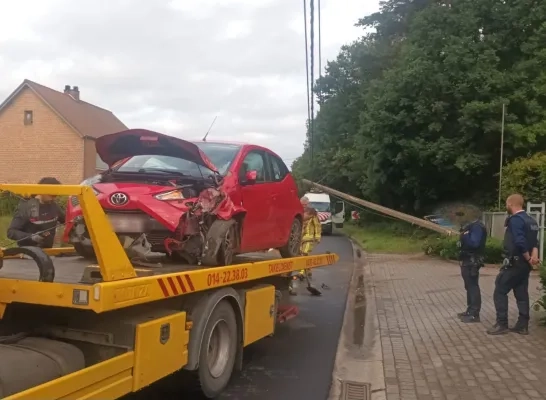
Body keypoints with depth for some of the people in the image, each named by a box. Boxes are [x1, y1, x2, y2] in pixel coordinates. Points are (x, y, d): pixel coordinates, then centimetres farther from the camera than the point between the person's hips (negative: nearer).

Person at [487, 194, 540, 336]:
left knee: (500, 291, -2)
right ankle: (522, 325, 15)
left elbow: (519, 242, -26)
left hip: (514, 263, -9)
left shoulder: (515, 219, -17)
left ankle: (502, 324, -1)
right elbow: (534, 240, 7)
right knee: (522, 293, 12)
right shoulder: (530, 220, 13)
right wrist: (534, 254, -9)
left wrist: (528, 258, -13)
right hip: (524, 264, 9)